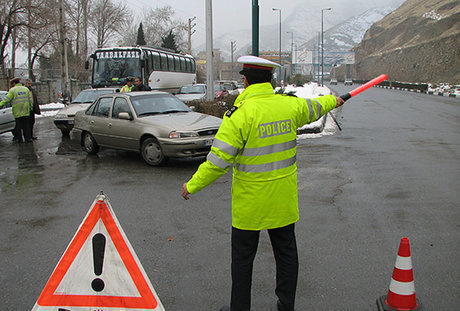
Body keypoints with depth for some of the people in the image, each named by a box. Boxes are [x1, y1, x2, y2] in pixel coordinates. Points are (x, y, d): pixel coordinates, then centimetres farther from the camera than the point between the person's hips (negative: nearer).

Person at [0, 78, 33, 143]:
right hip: (26, 111, 3)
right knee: (26, 125, 7)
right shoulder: (26, 89, 8)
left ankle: (20, 139, 6)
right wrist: (31, 107, 16)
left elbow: (7, 99, -10)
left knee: (18, 126, 4)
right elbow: (30, 99, 9)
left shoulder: (12, 90, -4)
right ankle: (28, 138, 3)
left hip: (17, 111, -3)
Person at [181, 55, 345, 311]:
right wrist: (332, 101, 44)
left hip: (249, 203, -5)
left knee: (243, 257, 10)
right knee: (286, 252, 18)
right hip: (284, 200, 5)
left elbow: (219, 160, -19)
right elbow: (314, 108, 21)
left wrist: (192, 186, -7)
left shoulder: (240, 114, -18)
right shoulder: (291, 105, -2)